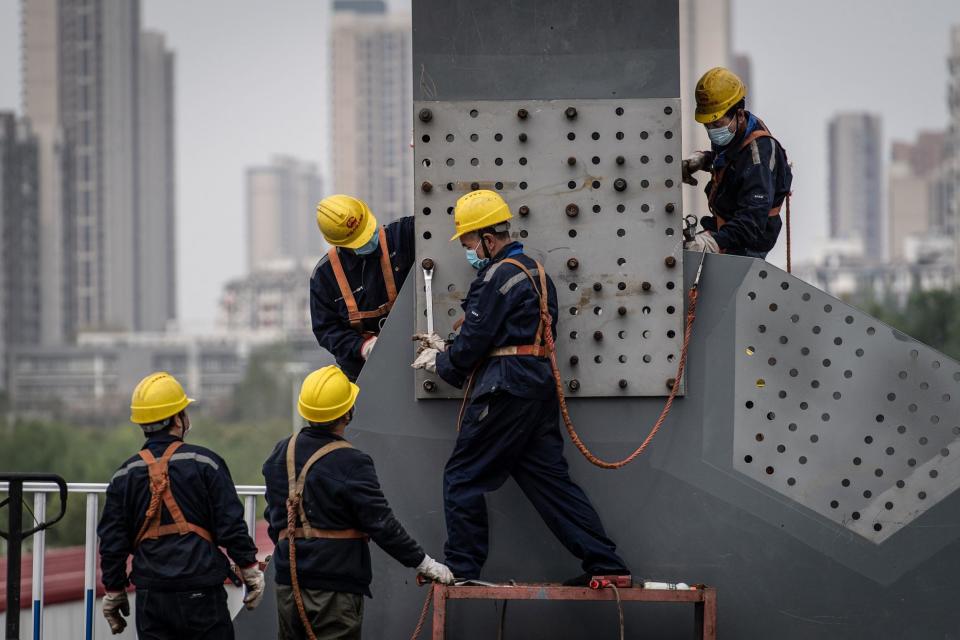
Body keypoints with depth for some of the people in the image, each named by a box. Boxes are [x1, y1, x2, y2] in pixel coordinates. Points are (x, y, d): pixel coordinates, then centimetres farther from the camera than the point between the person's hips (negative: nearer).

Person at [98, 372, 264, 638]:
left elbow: (112, 542, 7)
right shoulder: (204, 463, -4)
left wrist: (114, 591, 16)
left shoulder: (125, 474, 6)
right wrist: (251, 570, 5)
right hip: (201, 592, -3)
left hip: (150, 595, 3)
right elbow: (231, 525, -5)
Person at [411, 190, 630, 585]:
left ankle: (461, 570, 3)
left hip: (504, 389, -9)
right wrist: (446, 349, 23)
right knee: (549, 478, 8)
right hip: (538, 387, 9)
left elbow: (474, 342, -12)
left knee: (462, 478, 1)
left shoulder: (497, 277, -11)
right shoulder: (535, 272, 19)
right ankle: (606, 565, 3)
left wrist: (439, 363, 7)